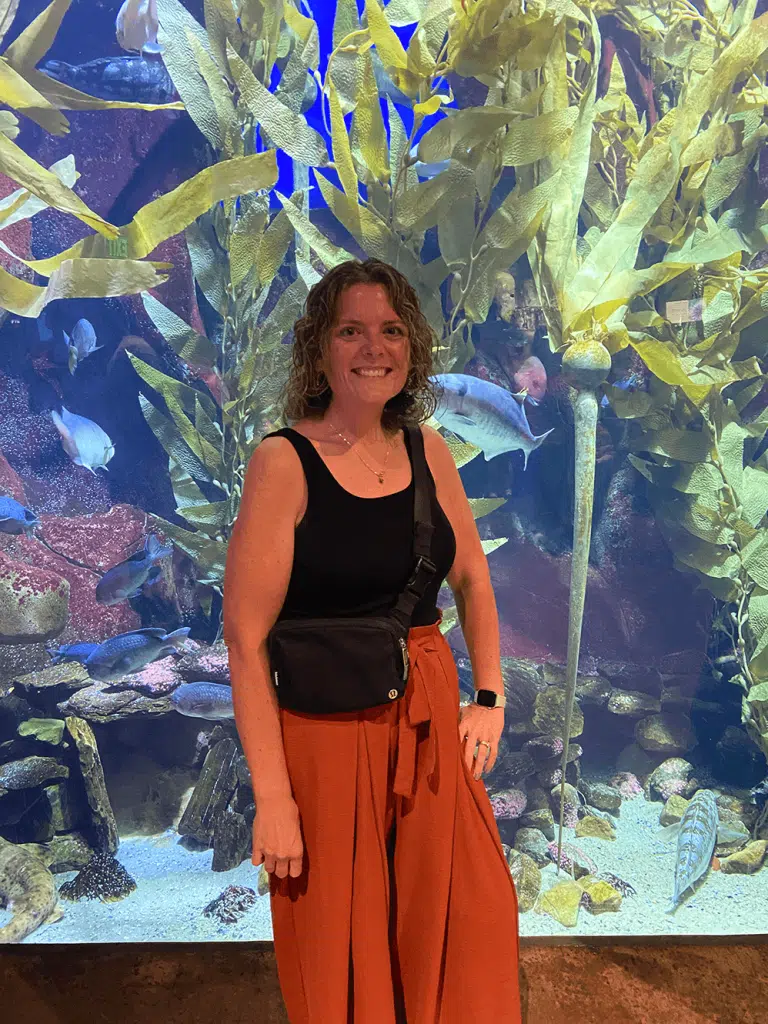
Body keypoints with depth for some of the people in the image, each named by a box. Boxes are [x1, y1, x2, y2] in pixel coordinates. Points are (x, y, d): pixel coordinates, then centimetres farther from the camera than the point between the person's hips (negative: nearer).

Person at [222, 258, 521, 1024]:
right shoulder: (283, 462, -13)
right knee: (340, 948, 11)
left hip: (429, 717, 5)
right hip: (325, 725, -4)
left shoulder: (427, 450, 3)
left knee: (470, 921, 14)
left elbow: (472, 582, 14)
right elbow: (246, 637, -16)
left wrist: (490, 698, 4)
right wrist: (272, 796, -18)